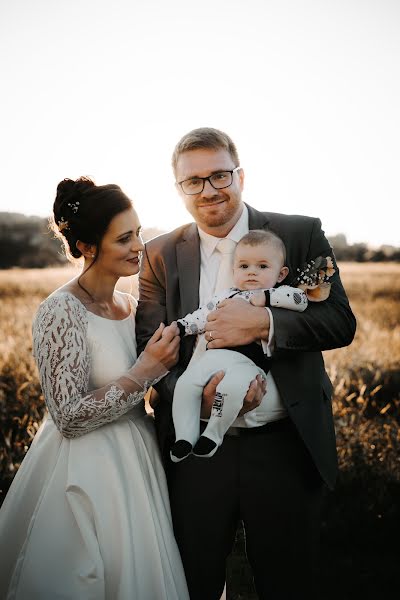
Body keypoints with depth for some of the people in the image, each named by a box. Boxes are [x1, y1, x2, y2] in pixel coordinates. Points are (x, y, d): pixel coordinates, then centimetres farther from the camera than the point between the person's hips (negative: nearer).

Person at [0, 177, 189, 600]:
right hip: (87, 476, -7)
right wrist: (146, 371, -21)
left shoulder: (127, 303, 4)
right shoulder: (61, 311, -19)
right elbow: (69, 418, -22)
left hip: (136, 465, 7)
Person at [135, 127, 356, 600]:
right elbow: (150, 349, -1)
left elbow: (341, 322, -6)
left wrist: (263, 322, -22)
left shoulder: (302, 235, -2)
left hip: (285, 446, -1)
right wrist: (198, 397, -20)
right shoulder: (161, 255, 3)